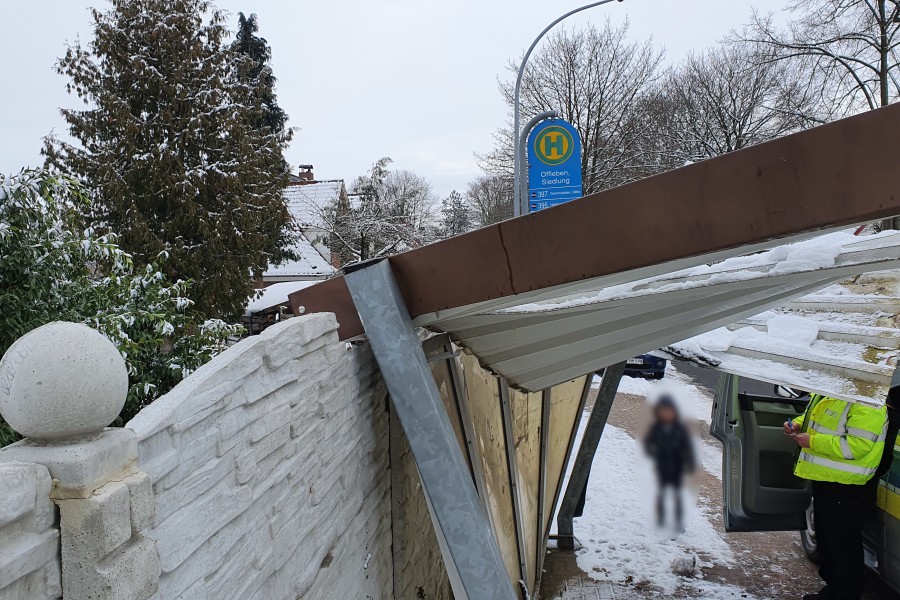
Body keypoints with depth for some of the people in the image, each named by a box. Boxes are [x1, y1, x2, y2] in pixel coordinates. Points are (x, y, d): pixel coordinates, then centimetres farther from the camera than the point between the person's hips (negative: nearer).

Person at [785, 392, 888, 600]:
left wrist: (813, 442, -25)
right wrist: (798, 424, 2)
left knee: (844, 546, 4)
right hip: (824, 480, 10)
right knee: (826, 538, 22)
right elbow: (813, 416, 23)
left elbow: (858, 445, -29)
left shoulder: (865, 404, -24)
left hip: (847, 489, -10)